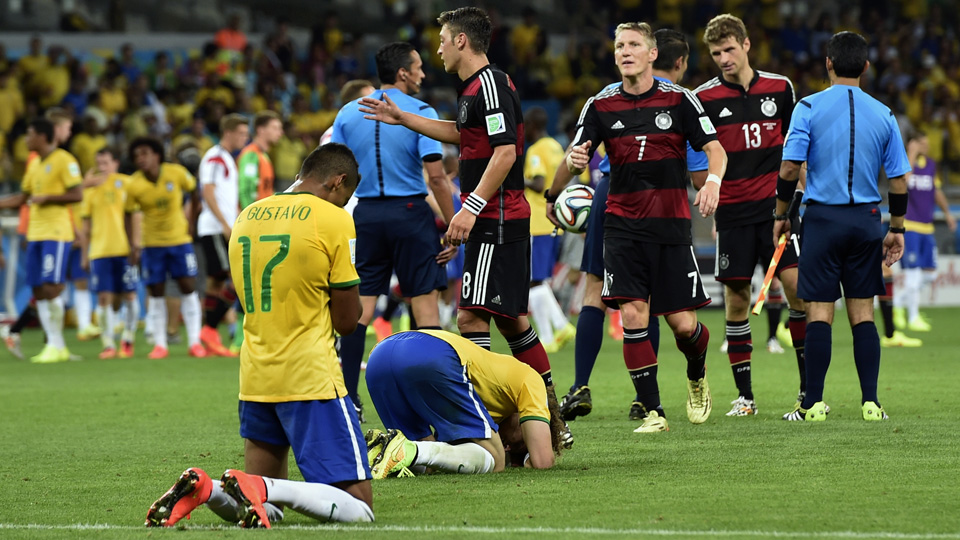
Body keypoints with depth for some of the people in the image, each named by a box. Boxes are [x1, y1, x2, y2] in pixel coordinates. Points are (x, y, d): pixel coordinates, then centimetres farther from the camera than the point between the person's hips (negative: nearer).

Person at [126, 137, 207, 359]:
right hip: (152, 243, 0)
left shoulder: (176, 173, -12)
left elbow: (194, 193, 5)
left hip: (180, 239, 0)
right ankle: (160, 344, 6)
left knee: (188, 288, -2)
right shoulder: (134, 185, -13)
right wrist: (132, 244, -11)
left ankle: (194, 342, 3)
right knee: (155, 293, 0)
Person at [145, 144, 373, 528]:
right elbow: (347, 321, -4)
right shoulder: (333, 220, -7)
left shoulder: (247, 216, 12)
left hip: (255, 379, 7)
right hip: (311, 380, -6)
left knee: (265, 510, 18)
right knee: (359, 508, -5)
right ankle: (263, 488, -26)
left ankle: (203, 490, -11)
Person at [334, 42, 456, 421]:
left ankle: (347, 397, -1)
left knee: (359, 307, 3)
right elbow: (436, 177, -11)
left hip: (366, 214, 4)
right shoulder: (421, 113, -7)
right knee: (425, 302, 1)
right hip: (410, 212, -4)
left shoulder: (348, 114, 6)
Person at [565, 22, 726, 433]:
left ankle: (697, 377, 32)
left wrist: (713, 181, -21)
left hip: (671, 225, -1)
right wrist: (575, 160, -22)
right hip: (623, 226, 1)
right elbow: (575, 160, 3)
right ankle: (652, 411, -5)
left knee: (683, 324, -2)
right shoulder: (600, 105, 4)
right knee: (632, 315, -13)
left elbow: (715, 149, 0)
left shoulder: (678, 99, 0)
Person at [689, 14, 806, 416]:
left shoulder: (779, 87, 6)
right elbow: (694, 161, 6)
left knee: (797, 287, -8)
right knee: (736, 299, 0)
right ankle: (744, 395, 9)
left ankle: (809, 388, 1)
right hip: (732, 212, -1)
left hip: (775, 205, 1)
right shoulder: (703, 98, 0)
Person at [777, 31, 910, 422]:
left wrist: (781, 214, 4)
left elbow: (789, 168, -9)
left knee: (819, 312, 0)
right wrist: (896, 229, 15)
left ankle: (814, 404, -1)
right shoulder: (883, 115, 3)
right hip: (866, 221, 2)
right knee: (862, 313, 7)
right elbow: (899, 181, 4)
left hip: (823, 218, -2)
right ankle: (871, 402, 4)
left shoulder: (809, 108, -5)